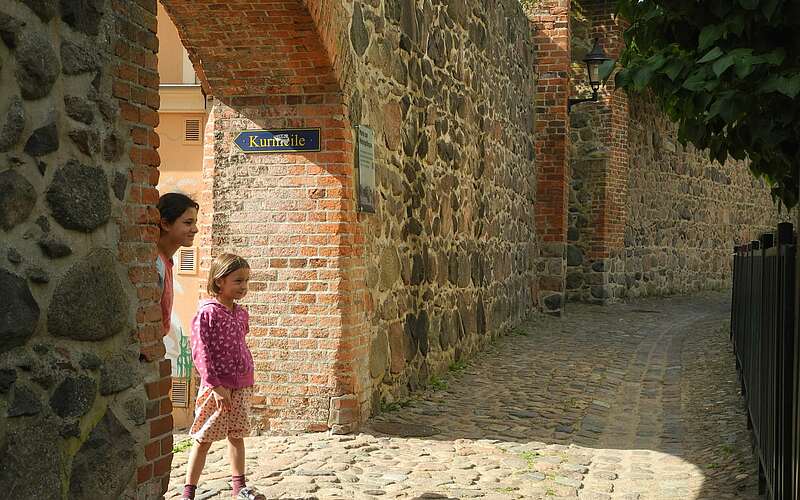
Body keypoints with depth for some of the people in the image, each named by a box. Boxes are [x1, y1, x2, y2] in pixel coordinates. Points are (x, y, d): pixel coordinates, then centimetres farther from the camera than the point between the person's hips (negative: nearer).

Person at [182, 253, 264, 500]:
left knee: (237, 436, 15)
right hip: (217, 387, -6)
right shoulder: (207, 313, -13)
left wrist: (248, 379, 13)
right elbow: (200, 352, -15)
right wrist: (216, 385, -18)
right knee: (204, 439, 0)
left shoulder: (241, 314, 8)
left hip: (242, 386, 6)